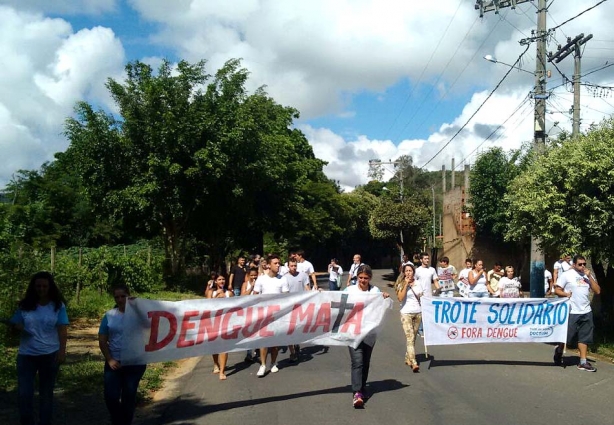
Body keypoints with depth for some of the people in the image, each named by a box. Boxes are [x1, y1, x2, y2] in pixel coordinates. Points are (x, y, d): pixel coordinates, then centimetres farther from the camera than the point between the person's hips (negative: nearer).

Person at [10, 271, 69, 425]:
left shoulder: (58, 305, -3)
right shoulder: (25, 305, 2)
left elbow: (62, 330, -6)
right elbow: (14, 324, 10)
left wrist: (62, 351, -16)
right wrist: (16, 326, -15)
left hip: (50, 355, -1)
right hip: (26, 355, 1)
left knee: (46, 393, 10)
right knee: (24, 393, -1)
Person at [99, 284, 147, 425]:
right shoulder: (109, 315, 2)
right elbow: (102, 341, 5)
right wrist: (109, 360, -6)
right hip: (114, 363, 2)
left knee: (129, 397, 8)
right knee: (111, 396, 2)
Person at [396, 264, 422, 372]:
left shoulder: (418, 284, 9)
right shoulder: (402, 284, -2)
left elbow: (421, 298, 17)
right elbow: (400, 298, -16)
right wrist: (406, 284, -15)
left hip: (418, 313, 4)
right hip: (406, 313, -4)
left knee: (413, 338, 8)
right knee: (410, 338, -12)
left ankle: (408, 359, 21)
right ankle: (413, 363, -17)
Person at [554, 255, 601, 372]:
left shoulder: (588, 275, 11)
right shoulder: (566, 275, -3)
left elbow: (597, 291, 4)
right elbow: (557, 290, -2)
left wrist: (589, 277, -5)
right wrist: (566, 294, -23)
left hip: (586, 312, 5)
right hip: (571, 312, -5)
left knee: (584, 338, 5)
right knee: (566, 337, 2)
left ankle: (583, 363, 9)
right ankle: (559, 352, 28)